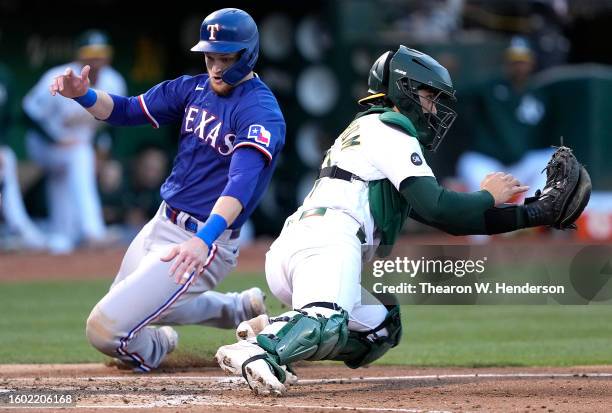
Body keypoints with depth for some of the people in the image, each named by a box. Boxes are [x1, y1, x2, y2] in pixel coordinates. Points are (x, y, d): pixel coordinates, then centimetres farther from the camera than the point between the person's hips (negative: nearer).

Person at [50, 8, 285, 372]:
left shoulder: (261, 111, -18)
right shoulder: (194, 89, 7)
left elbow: (242, 182, -32)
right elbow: (126, 110, 8)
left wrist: (205, 239, -48)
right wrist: (83, 95, -14)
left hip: (200, 243, -9)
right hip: (159, 226, 9)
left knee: (105, 329, -14)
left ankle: (155, 348, 21)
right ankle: (242, 309, 40)